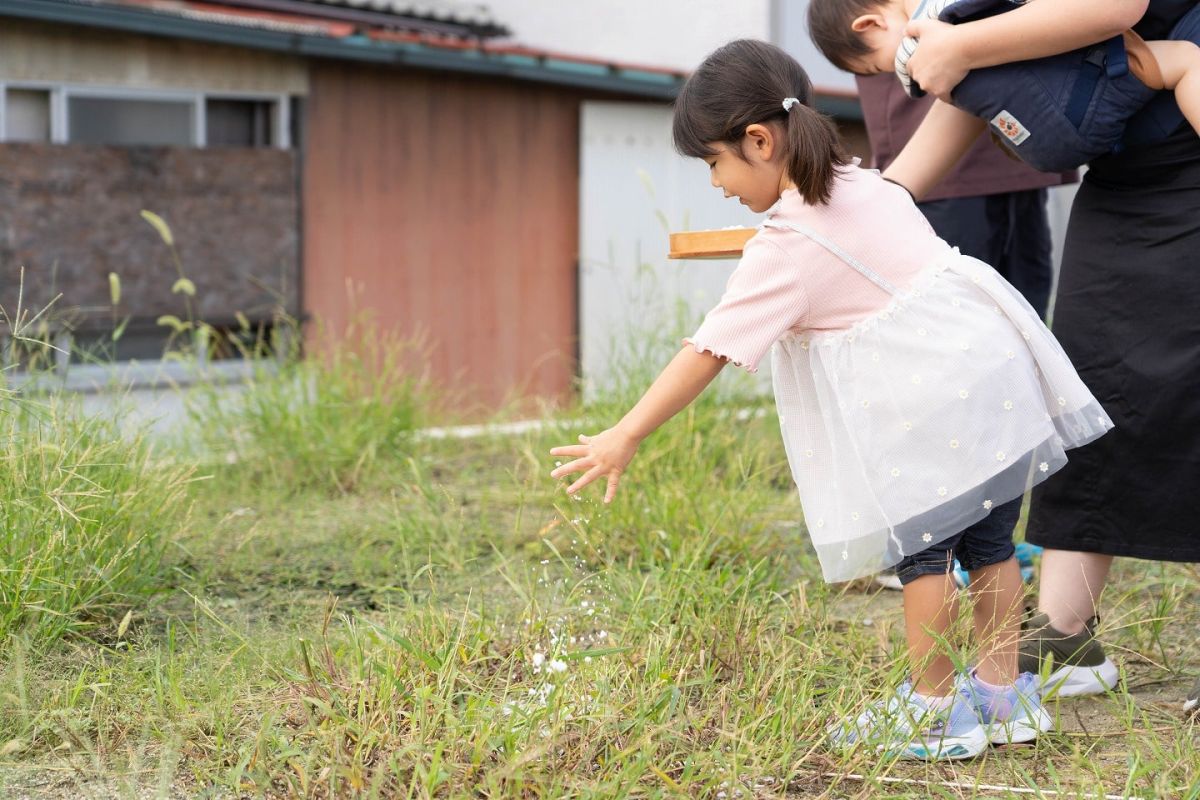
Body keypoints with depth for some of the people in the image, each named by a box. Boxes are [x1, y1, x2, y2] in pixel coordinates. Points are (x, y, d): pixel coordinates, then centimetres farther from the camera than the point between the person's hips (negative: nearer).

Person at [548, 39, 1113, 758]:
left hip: (931, 396, -9)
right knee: (987, 535, 14)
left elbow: (708, 353, -16)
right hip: (991, 355, 9)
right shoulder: (869, 187, 11)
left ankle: (934, 710, 9)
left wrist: (626, 436, -14)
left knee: (921, 544, 1)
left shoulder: (785, 252, -13)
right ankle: (1006, 693, 23)